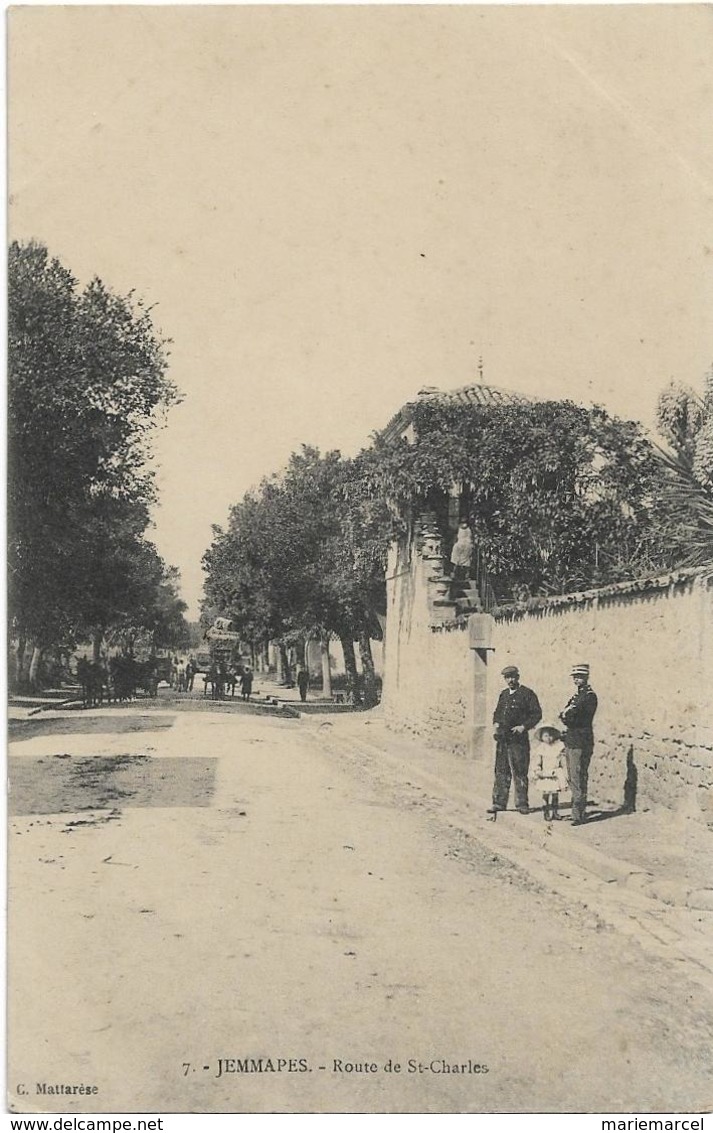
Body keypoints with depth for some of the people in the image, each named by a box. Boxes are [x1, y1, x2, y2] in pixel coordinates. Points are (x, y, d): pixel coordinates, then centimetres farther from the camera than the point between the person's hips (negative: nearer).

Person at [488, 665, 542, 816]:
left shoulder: (527, 694, -3)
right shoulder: (503, 694, 16)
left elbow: (537, 714, -5)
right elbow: (497, 712, 26)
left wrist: (523, 726, -14)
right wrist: (496, 723, 7)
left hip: (518, 739, -6)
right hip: (502, 739, 6)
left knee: (519, 772, -2)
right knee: (501, 771, 8)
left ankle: (522, 804, 6)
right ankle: (499, 803, 13)